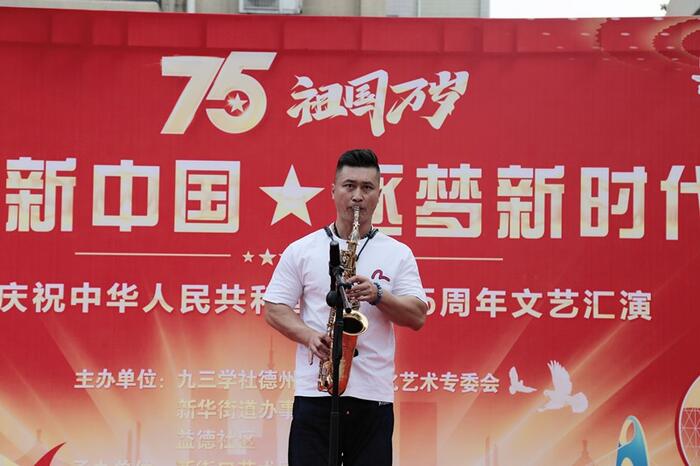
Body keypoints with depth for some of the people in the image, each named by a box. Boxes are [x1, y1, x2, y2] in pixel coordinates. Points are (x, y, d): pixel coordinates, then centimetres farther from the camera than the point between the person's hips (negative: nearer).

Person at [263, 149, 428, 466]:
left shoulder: (398, 254, 9)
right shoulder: (301, 250, 7)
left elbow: (417, 317, 3)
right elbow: (274, 308, 5)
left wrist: (377, 295, -15)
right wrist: (309, 336, -13)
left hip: (375, 395, 1)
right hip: (314, 392, -1)